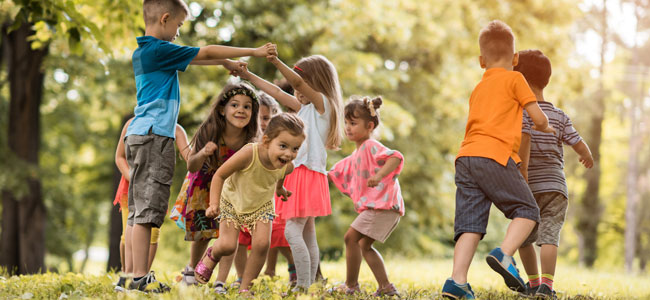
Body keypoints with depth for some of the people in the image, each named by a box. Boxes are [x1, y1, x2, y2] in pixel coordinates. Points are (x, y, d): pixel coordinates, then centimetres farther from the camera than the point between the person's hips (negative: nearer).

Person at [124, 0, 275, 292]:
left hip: (138, 135, 10)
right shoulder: (159, 50, -10)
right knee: (146, 210, -11)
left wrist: (226, 62, 29)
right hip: (154, 135, -10)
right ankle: (140, 277, -12)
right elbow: (205, 53, -5)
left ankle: (134, 276, 7)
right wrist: (254, 52, 3)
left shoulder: (144, 51, 18)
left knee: (137, 211, 7)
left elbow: (194, 57, 29)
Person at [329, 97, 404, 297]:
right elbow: (336, 174, 31)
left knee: (351, 237, -13)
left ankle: (351, 285, -7)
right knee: (364, 245, 15)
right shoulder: (356, 156, 22)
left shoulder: (371, 147, -9)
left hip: (383, 204, -11)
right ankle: (386, 288, 16)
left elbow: (396, 157, -26)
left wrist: (379, 175, -38)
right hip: (375, 206, 11)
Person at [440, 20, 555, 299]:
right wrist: (546, 128, 30)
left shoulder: (478, 89, 28)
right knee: (527, 211, 5)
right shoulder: (514, 79, 9)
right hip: (495, 156, -6)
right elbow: (538, 118, 8)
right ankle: (504, 253, -18)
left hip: (466, 157, 6)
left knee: (470, 223, 0)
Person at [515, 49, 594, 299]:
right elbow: (579, 145, 5)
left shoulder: (521, 111, -3)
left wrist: (522, 172, -25)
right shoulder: (560, 116, 7)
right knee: (549, 236, -9)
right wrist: (588, 157, 28)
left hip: (529, 187, -1)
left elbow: (524, 138, -20)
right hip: (555, 186, 2)